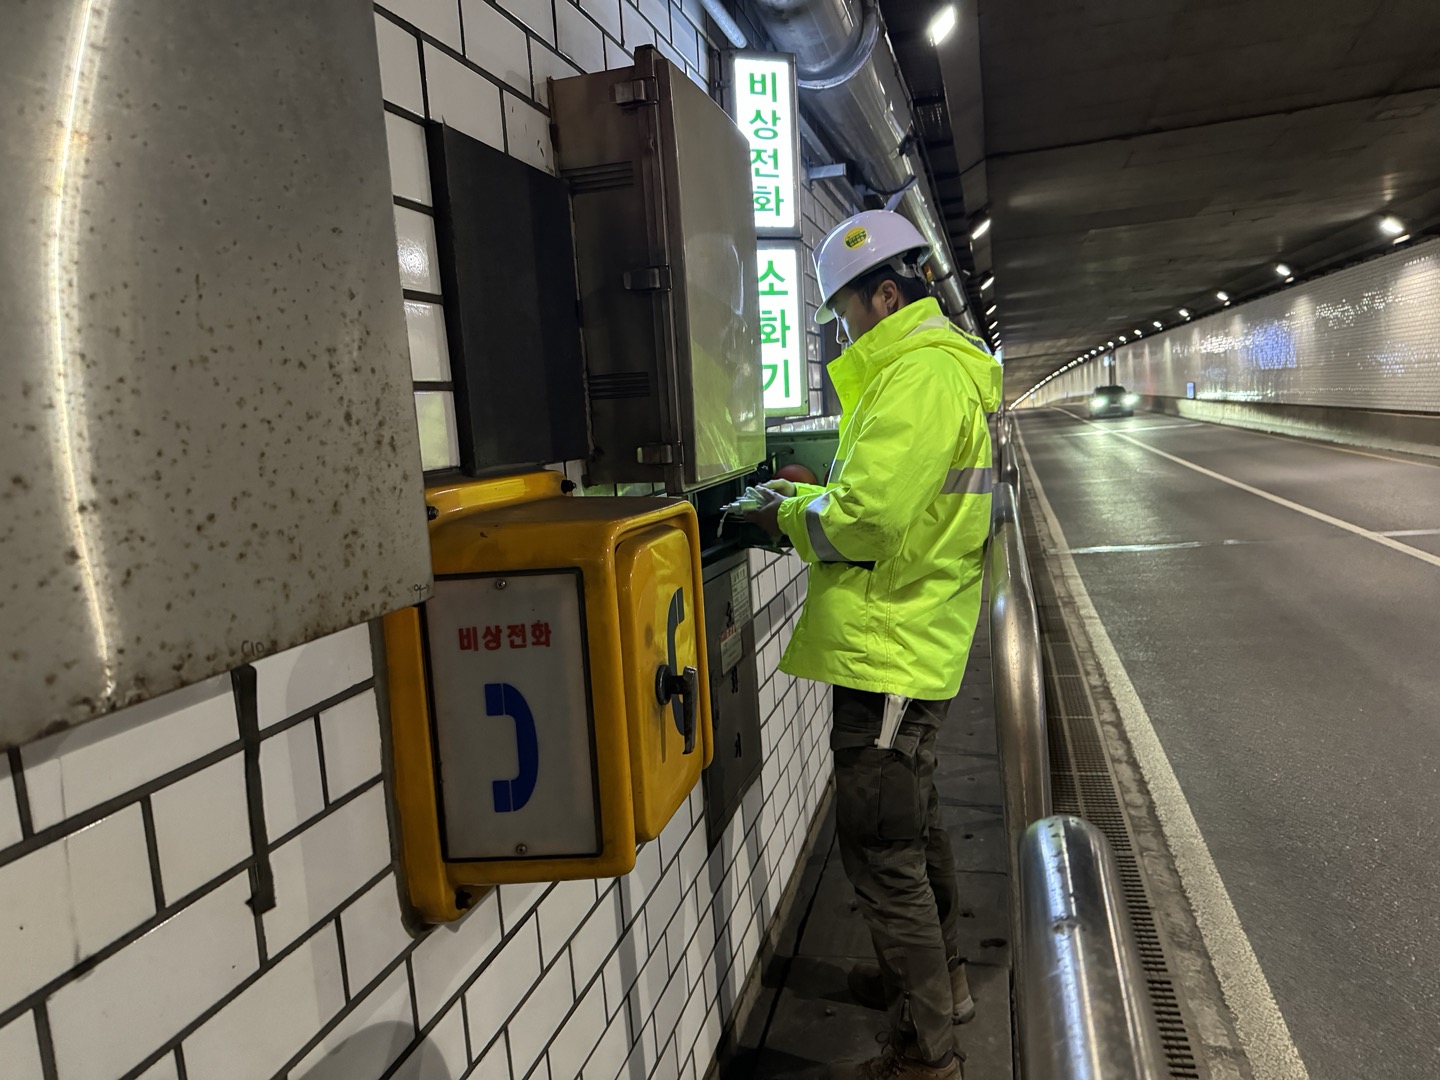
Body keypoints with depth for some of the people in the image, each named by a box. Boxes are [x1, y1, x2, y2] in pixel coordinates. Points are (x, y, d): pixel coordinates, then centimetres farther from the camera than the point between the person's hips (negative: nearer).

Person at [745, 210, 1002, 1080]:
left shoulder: (918, 375, -19)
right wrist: (816, 496, 10)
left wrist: (791, 516, -8)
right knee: (915, 824, 24)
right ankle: (939, 979, 43)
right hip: (917, 640, 11)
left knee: (881, 849, 1)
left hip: (891, 647, -11)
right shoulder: (951, 363, 15)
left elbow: (866, 520, -26)